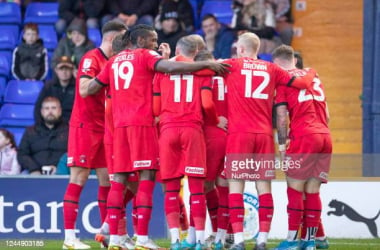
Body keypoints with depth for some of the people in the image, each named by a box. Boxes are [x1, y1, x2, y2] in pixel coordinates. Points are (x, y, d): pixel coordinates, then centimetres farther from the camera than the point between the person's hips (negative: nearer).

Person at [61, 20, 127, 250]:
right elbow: (84, 89, -23)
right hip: (86, 126, -8)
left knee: (107, 179, 7)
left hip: (106, 127, 8)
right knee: (78, 179, -8)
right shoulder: (91, 59, -12)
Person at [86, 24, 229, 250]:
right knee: (147, 177, -6)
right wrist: (207, 64, -17)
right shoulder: (145, 56, 0)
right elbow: (170, 67, -18)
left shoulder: (115, 61, 19)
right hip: (142, 121, -7)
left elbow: (91, 89, 20)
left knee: (119, 179, 6)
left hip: (120, 123, 7)